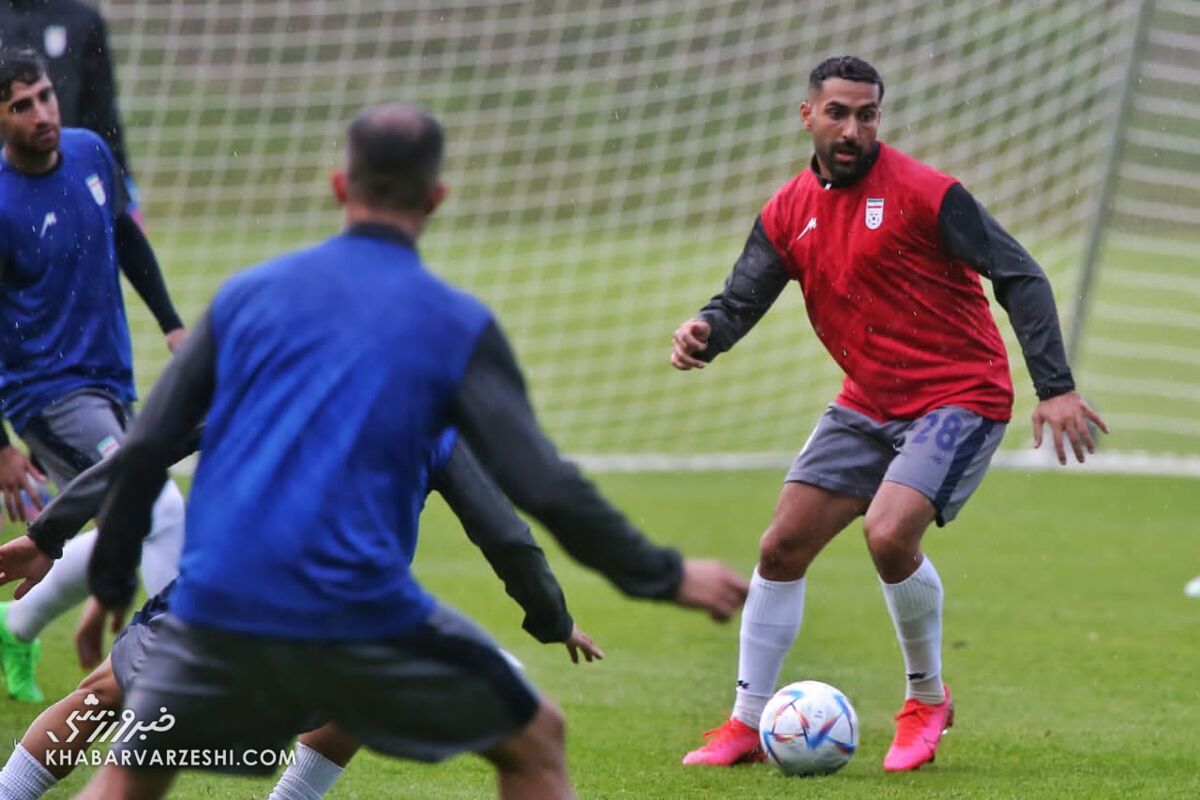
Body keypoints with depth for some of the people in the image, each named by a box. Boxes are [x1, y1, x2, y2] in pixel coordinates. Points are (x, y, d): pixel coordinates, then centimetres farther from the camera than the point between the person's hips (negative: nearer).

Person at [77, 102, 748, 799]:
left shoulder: (247, 295, 10)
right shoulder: (458, 325, 2)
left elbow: (145, 451, 8)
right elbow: (543, 487, -4)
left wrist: (110, 586, 19)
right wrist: (667, 577, 6)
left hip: (217, 608, 3)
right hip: (361, 614, -3)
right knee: (534, 742, 16)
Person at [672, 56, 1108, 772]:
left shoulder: (924, 193, -15)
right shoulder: (788, 214, 3)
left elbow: (1021, 278, -15)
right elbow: (742, 301, 3)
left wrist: (1056, 386, -23)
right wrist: (704, 333, -22)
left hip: (960, 398, -7)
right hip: (868, 405, 7)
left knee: (889, 534, -25)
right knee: (782, 546, 1)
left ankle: (927, 699, -1)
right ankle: (748, 724, 13)